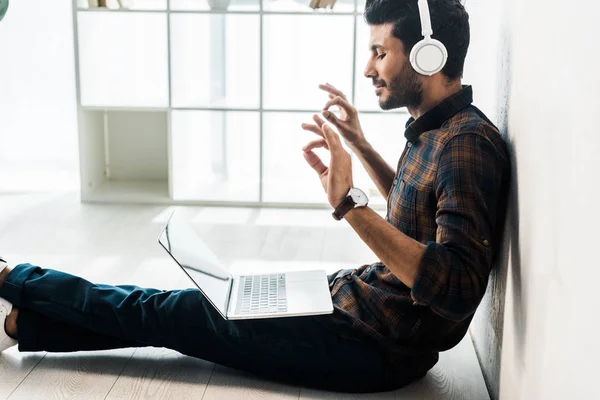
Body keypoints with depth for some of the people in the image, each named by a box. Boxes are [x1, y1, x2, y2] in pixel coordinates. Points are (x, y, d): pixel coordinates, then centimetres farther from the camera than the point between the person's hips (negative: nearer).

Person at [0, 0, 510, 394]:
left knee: (175, 313, -2)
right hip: (359, 295, 9)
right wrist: (360, 145, 13)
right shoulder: (434, 130, 6)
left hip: (380, 345, -8)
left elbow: (456, 289, -33)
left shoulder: (467, 142, -24)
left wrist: (349, 205, -39)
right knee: (205, 303, 6)